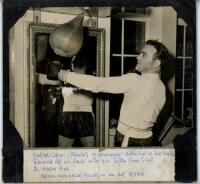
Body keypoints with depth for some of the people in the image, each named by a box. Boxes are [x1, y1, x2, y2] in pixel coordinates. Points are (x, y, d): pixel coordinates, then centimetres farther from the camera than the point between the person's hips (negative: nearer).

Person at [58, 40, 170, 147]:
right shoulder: (161, 87, 2)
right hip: (146, 138, 8)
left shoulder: (135, 81, -23)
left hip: (129, 141, -8)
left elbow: (99, 84, -22)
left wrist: (68, 76, -13)